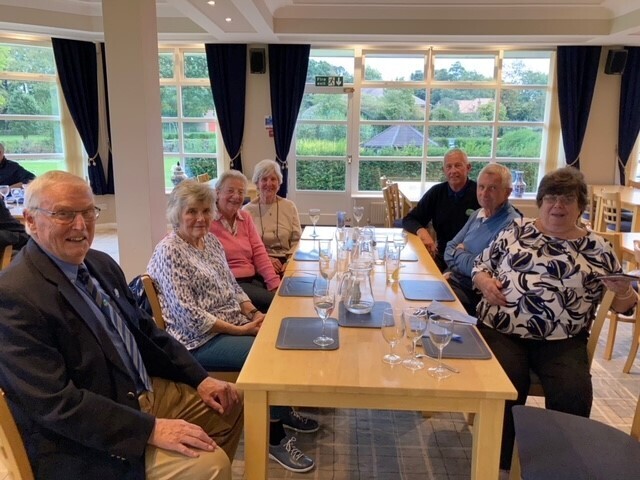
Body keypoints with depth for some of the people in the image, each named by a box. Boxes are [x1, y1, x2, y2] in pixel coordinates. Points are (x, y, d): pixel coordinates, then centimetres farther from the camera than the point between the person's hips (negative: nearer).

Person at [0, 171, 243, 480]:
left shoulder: (100, 263, 4)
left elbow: (144, 330, 11)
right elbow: (55, 401, -25)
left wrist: (200, 379, 2)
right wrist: (151, 429, -26)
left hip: (144, 392, 9)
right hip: (86, 439, -9)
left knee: (230, 403, 16)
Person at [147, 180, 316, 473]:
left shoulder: (211, 240, 9)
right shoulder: (169, 253, -17)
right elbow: (189, 316, -21)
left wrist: (253, 313, -4)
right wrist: (242, 330, -21)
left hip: (235, 324, 8)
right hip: (200, 340, -8)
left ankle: (283, 408, 18)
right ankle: (274, 437, -2)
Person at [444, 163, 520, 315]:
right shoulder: (477, 214, 9)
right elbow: (450, 248, 12)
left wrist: (458, 253, -3)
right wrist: (463, 257, -10)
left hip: (474, 292, -7)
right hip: (454, 280, 7)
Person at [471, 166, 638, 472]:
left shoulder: (598, 249, 9)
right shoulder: (514, 233, 11)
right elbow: (480, 265, 18)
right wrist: (485, 282, -4)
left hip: (562, 341, 0)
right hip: (502, 331, 0)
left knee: (574, 395, -24)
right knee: (505, 385, -24)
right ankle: (497, 463, -3)